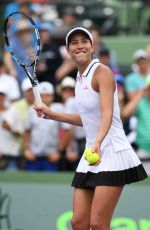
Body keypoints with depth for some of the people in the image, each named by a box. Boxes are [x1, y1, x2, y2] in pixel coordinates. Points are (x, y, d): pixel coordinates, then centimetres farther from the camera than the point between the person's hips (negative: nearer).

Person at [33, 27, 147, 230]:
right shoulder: (80, 77, 14)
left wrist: (97, 143, -41)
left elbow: (107, 114, -24)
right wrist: (51, 114, 22)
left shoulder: (102, 72, -11)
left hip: (112, 153, -8)